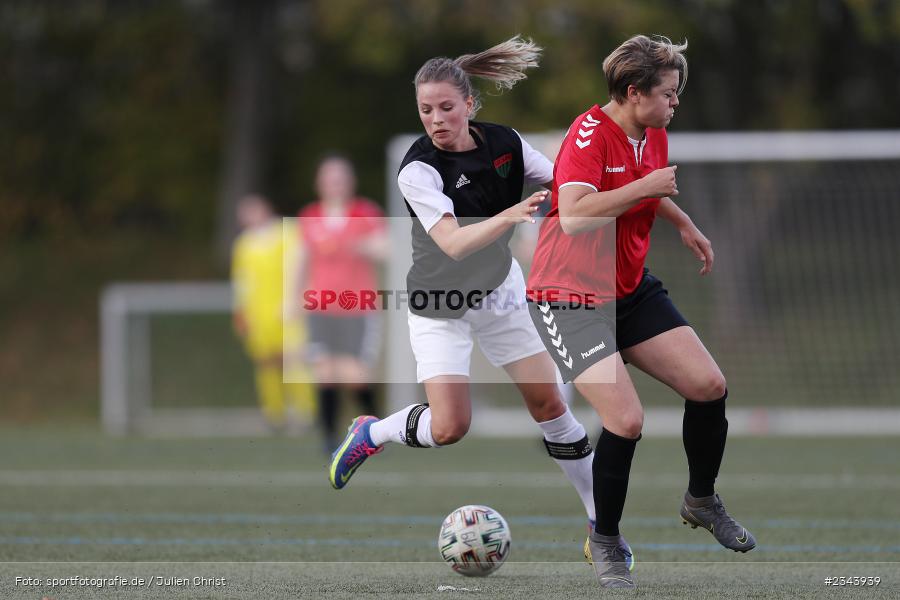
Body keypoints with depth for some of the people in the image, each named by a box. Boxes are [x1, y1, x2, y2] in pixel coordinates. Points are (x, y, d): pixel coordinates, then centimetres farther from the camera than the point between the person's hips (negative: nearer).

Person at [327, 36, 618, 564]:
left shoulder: (505, 142, -9)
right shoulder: (418, 170, -25)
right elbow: (454, 243, -37)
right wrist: (511, 216, -52)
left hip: (500, 292, 4)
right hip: (440, 305, -4)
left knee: (549, 404, 1)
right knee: (449, 427, -15)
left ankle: (602, 521, 12)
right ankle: (371, 434, 15)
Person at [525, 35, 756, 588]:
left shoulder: (654, 135, 5)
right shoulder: (590, 134, -21)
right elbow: (573, 216, -35)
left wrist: (685, 225, 24)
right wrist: (643, 187, -31)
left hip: (632, 289, 8)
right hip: (571, 298, -8)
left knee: (710, 386, -1)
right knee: (627, 420, -20)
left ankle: (702, 501, 25)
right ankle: (604, 542, 2)